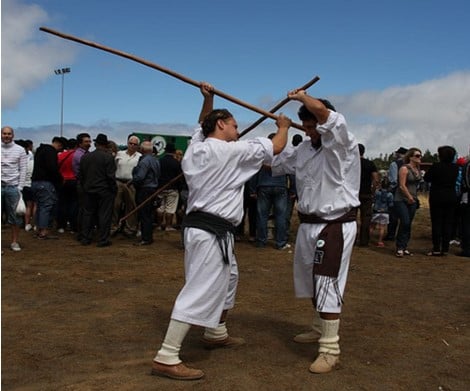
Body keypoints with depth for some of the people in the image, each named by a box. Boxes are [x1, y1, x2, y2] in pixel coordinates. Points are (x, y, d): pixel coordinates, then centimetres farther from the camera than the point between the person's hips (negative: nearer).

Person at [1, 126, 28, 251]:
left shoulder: (20, 150, 6)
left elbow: (23, 170, 3)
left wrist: (20, 187, -4)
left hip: (13, 187, 0)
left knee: (15, 216, 2)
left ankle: (14, 242, 13)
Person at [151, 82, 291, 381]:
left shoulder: (197, 146, 9)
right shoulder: (231, 151, -12)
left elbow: (202, 125, 33)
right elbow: (276, 147, -4)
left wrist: (208, 99, 19)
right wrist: (283, 127, 16)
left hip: (208, 228, 10)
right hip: (211, 232, -10)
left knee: (228, 279, 27)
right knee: (200, 293, -10)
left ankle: (216, 334, 43)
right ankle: (167, 359, -8)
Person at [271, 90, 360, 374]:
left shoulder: (343, 145, -15)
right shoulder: (303, 149, 8)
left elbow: (321, 111, -31)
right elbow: (273, 162, 20)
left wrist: (301, 96, -13)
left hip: (336, 226, -8)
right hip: (309, 223, 9)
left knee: (327, 286, -10)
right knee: (312, 283, 21)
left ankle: (331, 350, -1)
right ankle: (321, 329, 41)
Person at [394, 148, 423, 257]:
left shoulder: (418, 169, 10)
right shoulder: (404, 168, -11)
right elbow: (402, 186, -15)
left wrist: (414, 198, 11)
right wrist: (410, 197, -14)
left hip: (412, 200, 7)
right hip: (401, 200, -7)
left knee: (408, 224, 6)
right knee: (405, 222, -14)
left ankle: (404, 247, 13)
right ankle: (399, 248, -5)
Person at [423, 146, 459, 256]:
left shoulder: (436, 166, -12)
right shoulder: (455, 167, 1)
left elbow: (426, 178, -5)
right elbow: (455, 180, 13)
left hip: (437, 198, -4)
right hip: (451, 197, 4)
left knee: (436, 223, 1)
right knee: (448, 223, 8)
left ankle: (436, 249, -1)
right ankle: (445, 248, 10)